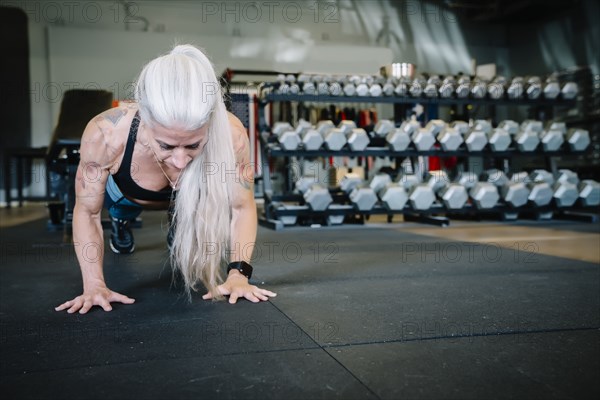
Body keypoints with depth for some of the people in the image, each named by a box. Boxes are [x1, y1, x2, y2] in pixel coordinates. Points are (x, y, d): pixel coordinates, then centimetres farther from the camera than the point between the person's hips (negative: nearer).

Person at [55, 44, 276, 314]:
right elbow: (86, 211, -26)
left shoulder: (230, 134, -44)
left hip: (191, 200, 0)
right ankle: (121, 221, 52)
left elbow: (242, 206, -26)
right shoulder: (106, 134, -44)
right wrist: (94, 285, -33)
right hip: (126, 194, 1)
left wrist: (238, 273, -36)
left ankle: (178, 231, 29)